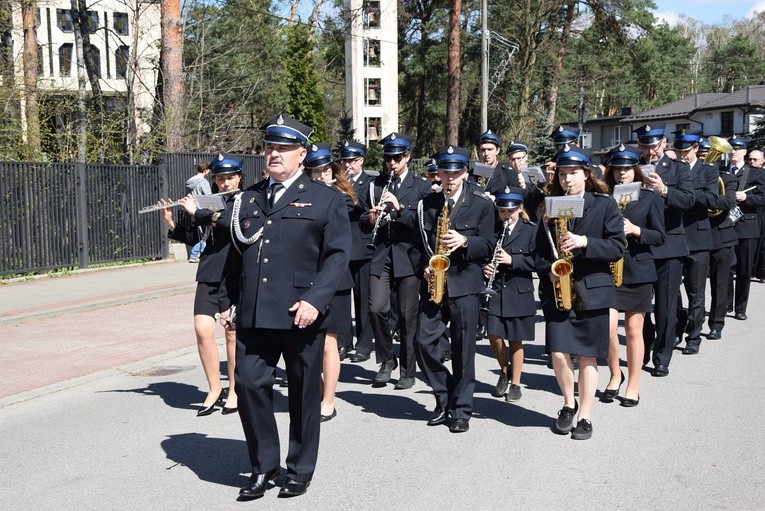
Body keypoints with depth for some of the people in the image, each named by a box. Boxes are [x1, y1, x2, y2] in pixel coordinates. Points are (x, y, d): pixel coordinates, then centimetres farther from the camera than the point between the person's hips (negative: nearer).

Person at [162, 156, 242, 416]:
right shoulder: (208, 203, 14)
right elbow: (191, 238, 14)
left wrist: (196, 212, -12)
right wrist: (171, 224, -3)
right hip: (210, 274, 3)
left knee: (232, 333, 0)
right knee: (202, 330, -8)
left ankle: (234, 390, 15)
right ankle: (214, 389, 6)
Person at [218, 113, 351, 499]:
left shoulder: (326, 199, 1)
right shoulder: (247, 199, 16)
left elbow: (337, 256, -6)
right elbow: (236, 253, 19)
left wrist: (315, 300, -17)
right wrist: (227, 302, 14)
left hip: (301, 315, -3)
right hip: (254, 316, 4)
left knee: (303, 395, 7)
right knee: (249, 386, -1)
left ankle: (300, 471, 23)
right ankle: (264, 466, 17)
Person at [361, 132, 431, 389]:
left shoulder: (421, 186, 3)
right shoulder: (375, 185, 12)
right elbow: (363, 223, 12)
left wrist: (399, 208, -20)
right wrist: (370, 219, -11)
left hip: (408, 256, -2)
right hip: (381, 255, 2)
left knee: (407, 316, 2)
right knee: (376, 309, -9)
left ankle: (408, 371, 15)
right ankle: (387, 359, 13)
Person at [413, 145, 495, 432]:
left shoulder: (481, 203, 1)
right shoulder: (427, 204, 10)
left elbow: (488, 247, -1)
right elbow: (418, 244, 13)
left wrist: (464, 241, -19)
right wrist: (423, 268, -4)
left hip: (465, 283, -3)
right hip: (433, 282, 3)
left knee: (463, 349, 0)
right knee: (425, 343, -4)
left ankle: (461, 409, 11)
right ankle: (444, 398, 16)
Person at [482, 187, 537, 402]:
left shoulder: (531, 230, -2)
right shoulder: (492, 229, 4)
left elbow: (536, 261, -8)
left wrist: (512, 260, -20)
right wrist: (485, 267, -10)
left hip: (519, 291, -2)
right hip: (495, 290, 2)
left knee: (516, 340, 5)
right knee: (494, 336, -5)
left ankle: (515, 384, 19)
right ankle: (504, 370, 23)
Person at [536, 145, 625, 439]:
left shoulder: (605, 205, 0)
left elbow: (618, 247, -6)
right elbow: (540, 248, 12)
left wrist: (585, 242, -20)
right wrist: (548, 271, -6)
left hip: (592, 290, -2)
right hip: (557, 289, 2)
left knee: (588, 356, 3)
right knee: (558, 353, -5)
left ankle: (585, 417, 15)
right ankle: (569, 404, 20)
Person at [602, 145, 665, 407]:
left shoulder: (650, 197, 1)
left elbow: (659, 236, -1)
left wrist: (635, 230, -17)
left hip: (638, 270, -1)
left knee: (633, 329, 5)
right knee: (608, 325, -10)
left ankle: (633, 386, 18)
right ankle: (615, 375, 15)